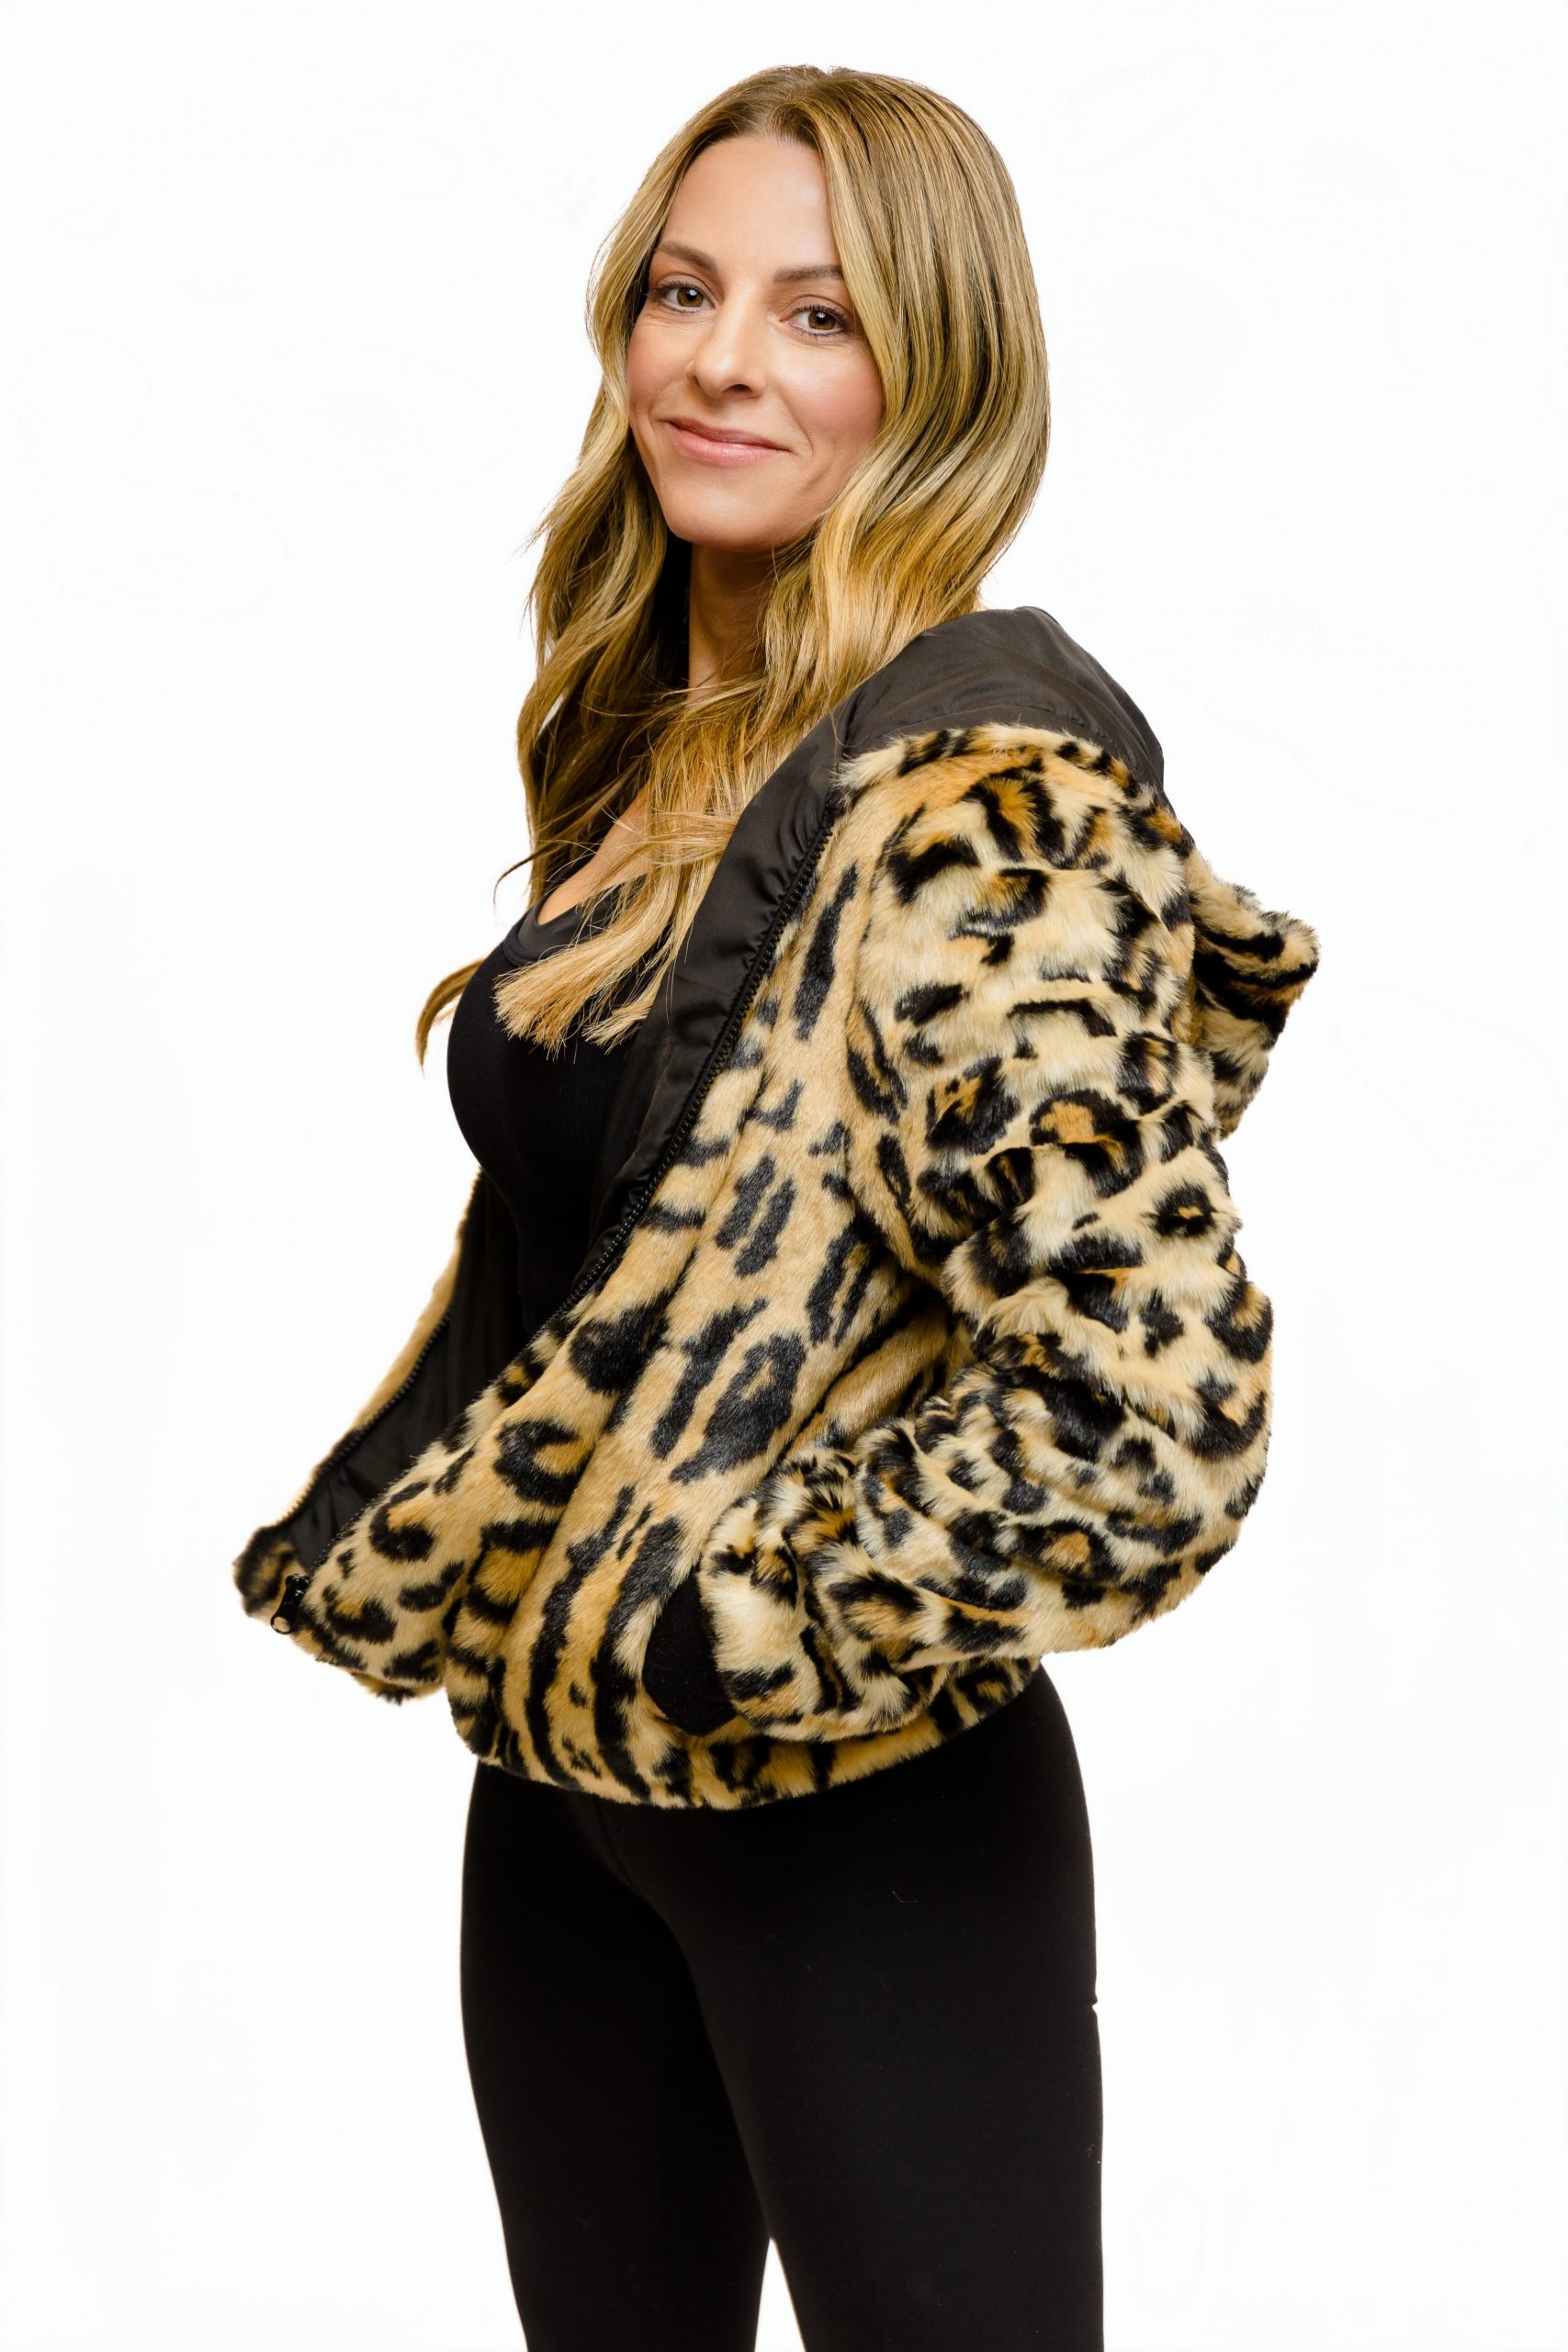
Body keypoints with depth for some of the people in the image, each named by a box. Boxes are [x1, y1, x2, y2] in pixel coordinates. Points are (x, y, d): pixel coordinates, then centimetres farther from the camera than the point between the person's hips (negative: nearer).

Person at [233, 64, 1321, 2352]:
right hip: (563, 1773, 8)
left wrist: (688, 1630, -18)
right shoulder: (647, 742, 6)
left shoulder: (973, 783, -19)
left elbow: (1145, 1426, -27)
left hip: (857, 1815, -8)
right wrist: (452, 1561, 8)